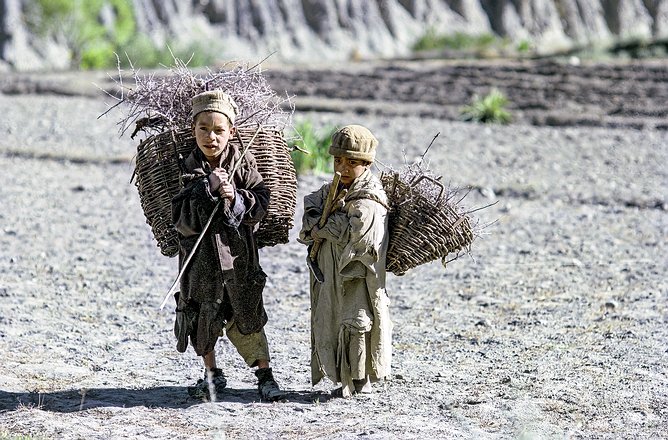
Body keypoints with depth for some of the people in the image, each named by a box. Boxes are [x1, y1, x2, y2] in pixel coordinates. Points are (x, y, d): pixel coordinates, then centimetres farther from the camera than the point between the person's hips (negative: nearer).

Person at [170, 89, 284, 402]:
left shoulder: (242, 163, -3)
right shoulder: (190, 170, -5)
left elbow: (261, 203, -6)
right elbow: (182, 220, -14)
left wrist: (236, 198, -24)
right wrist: (207, 189, -24)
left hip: (237, 253, -1)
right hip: (201, 255, 1)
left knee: (246, 317, 5)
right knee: (204, 315, 9)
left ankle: (265, 376, 16)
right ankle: (212, 374, 28)